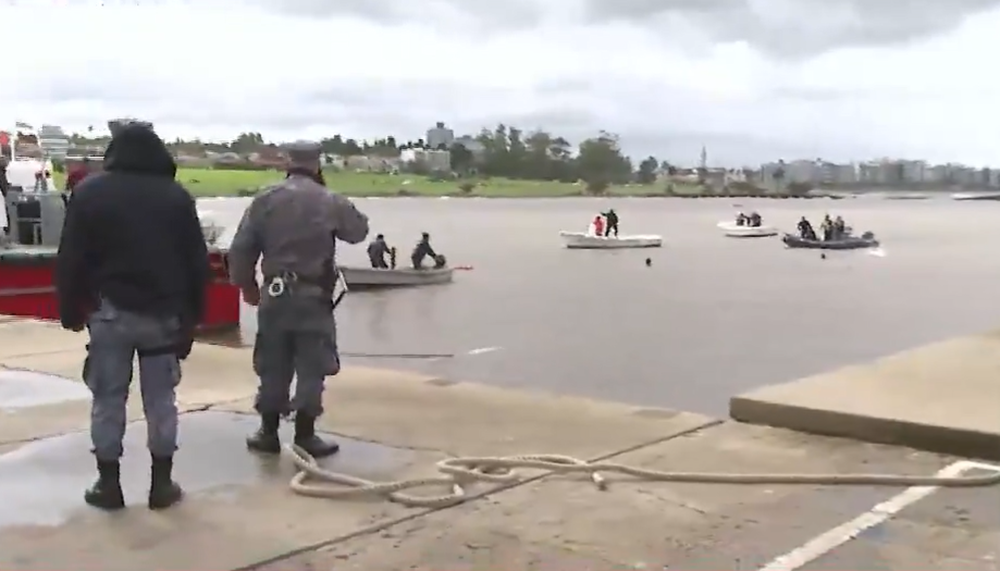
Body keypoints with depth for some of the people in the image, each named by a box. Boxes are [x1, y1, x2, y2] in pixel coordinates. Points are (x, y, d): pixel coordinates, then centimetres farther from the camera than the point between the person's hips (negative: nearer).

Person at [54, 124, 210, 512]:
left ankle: (108, 484, 11)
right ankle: (162, 484, 11)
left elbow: (71, 259, -2)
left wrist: (71, 311, 7)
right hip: (164, 313, 2)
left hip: (111, 311, -1)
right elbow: (197, 262, 6)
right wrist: (192, 315, 13)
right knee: (161, 399, 7)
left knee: (108, 398, 7)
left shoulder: (90, 192, -1)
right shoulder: (177, 196, 4)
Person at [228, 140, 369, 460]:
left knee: (272, 366, 12)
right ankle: (305, 437, 5)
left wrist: (246, 284, 15)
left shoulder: (265, 200, 1)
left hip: (274, 293, 3)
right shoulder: (330, 202, -5)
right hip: (312, 295, -3)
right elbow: (359, 231, 11)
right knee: (311, 366, 3)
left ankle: (268, 433, 19)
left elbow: (241, 248, 1)